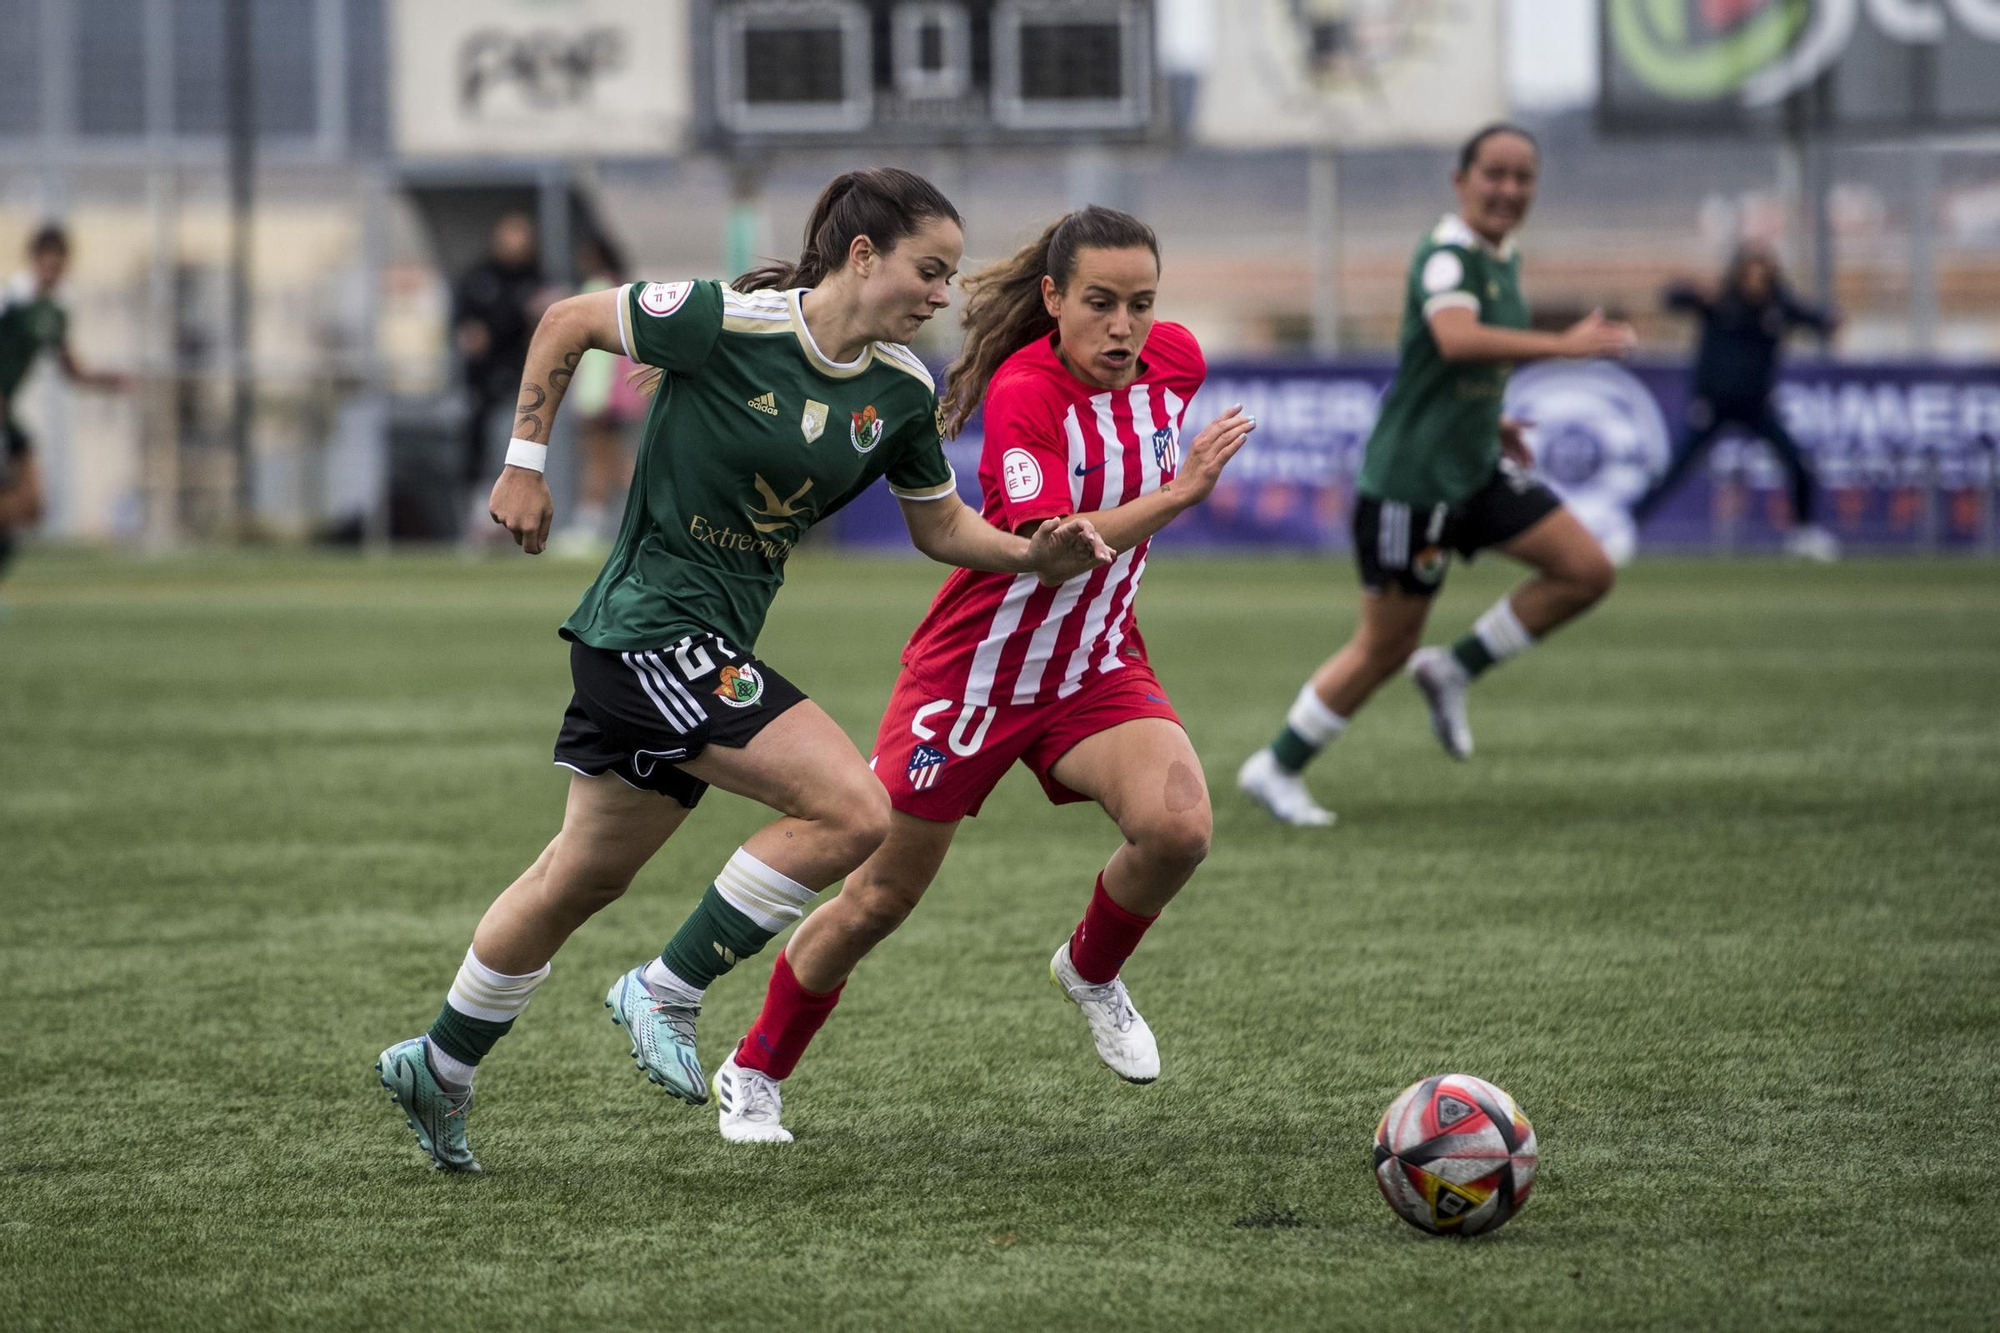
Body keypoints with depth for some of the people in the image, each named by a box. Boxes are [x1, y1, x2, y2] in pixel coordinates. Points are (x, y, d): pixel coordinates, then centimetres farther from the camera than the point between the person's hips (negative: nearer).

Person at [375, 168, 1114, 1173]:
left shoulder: (902, 392, 1)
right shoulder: (726, 323, -18)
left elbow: (939, 525, 14)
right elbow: (568, 323, -5)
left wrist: (1036, 556, -4)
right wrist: (524, 466, -3)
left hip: (712, 643, 8)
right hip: (653, 627, -8)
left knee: (583, 877, 19)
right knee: (853, 811, -18)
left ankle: (437, 1069, 35)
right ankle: (664, 993, -5)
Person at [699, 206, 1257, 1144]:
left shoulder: (1175, 360, -8)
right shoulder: (1025, 392, -26)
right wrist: (1178, 493, -43)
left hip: (1095, 664, 4)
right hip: (976, 668, -4)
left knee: (1176, 825, -25)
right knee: (880, 898, 6)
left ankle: (1092, 973, 7)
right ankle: (753, 1074, 29)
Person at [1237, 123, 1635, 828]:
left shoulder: (1503, 260, 9)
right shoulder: (1445, 257, -20)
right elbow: (1456, 339, -41)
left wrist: (1492, 421, 15)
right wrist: (1561, 345, -43)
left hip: (1477, 472, 9)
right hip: (1411, 480, -9)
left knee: (1588, 571, -2)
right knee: (1384, 647, 0)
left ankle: (1454, 669, 10)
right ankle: (1276, 768, 18)